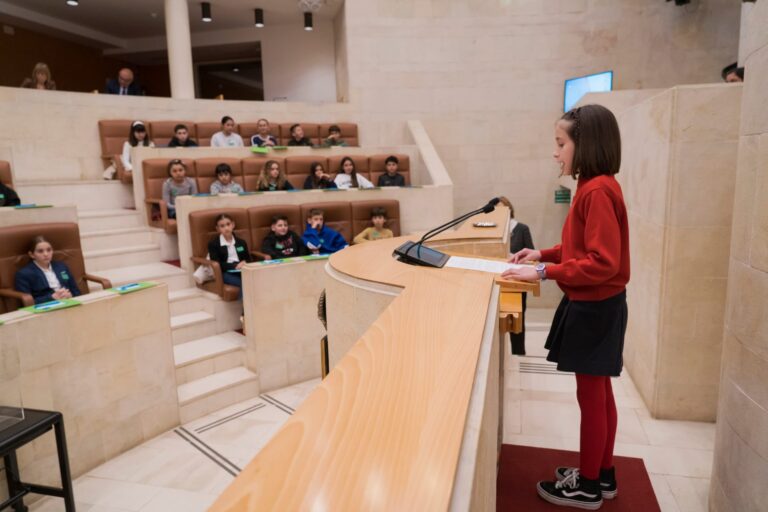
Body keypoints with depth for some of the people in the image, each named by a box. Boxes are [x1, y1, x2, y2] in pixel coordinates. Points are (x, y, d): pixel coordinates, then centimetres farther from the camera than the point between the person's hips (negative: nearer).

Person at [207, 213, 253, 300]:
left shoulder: (241, 242, 19)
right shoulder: (213, 244, 6)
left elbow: (249, 259, 18)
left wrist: (245, 263, -8)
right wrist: (235, 266, -17)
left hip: (241, 271, 4)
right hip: (226, 273, -4)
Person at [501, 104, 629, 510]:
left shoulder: (598, 191, -22)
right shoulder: (594, 187, 9)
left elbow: (602, 262, -25)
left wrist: (544, 273, -23)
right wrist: (543, 254, 8)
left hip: (595, 308, -10)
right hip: (593, 304, 10)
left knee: (590, 395, 4)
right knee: (599, 393, 18)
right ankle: (602, 475, 33)